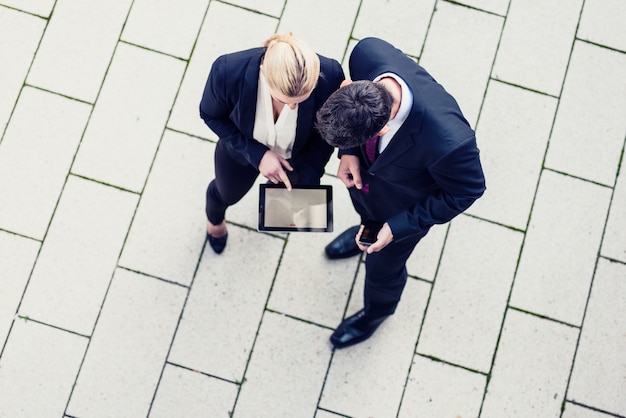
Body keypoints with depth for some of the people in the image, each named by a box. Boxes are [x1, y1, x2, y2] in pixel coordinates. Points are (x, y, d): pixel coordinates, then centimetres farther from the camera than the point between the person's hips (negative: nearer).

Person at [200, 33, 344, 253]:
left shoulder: (329, 76, -40)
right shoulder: (228, 71, -42)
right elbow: (211, 115, -18)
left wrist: (306, 183, -23)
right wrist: (257, 154, -28)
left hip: (298, 155, 1)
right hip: (242, 147, 0)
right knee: (227, 194, 32)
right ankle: (214, 218, 70)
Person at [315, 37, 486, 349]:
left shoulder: (448, 141, -49)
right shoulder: (367, 52, -36)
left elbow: (467, 190, -26)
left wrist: (398, 227, -21)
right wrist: (349, 151, -21)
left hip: (407, 206, -4)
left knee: (382, 266, 27)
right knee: (362, 204, 38)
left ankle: (376, 311, 62)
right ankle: (366, 230, 76)